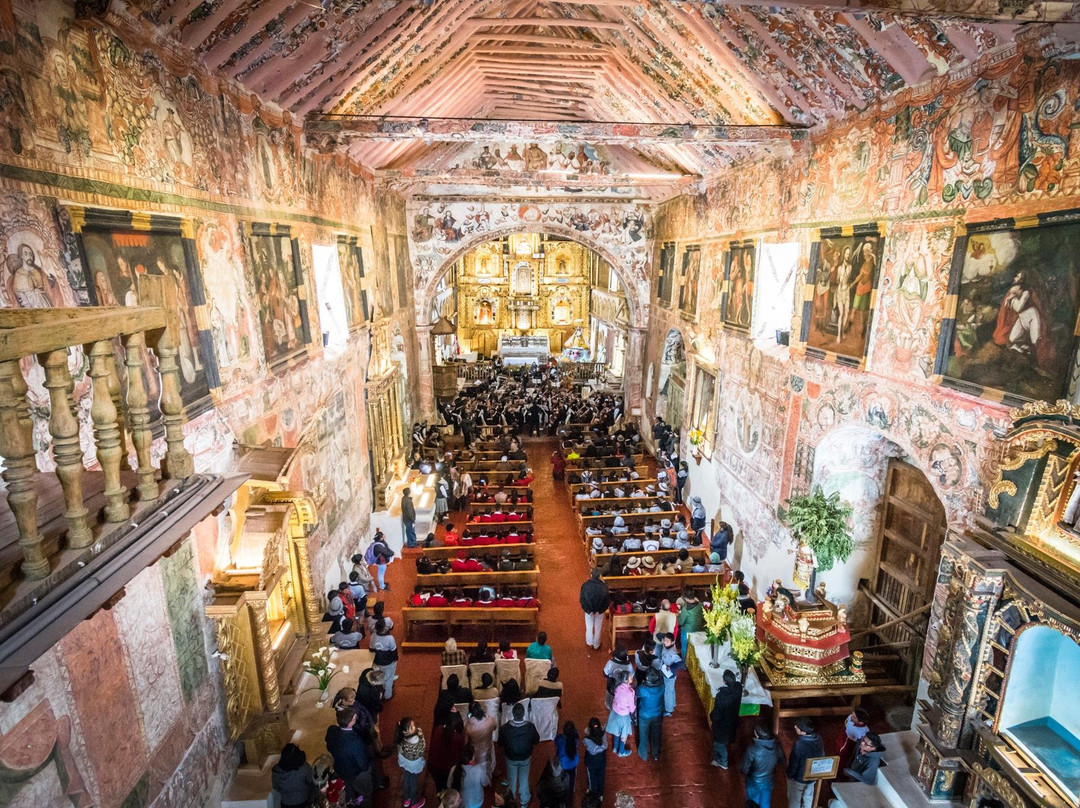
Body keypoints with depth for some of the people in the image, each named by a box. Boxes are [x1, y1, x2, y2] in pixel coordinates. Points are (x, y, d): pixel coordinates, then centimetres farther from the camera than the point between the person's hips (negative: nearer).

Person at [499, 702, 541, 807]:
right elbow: (536, 740, -11)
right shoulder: (530, 726, -31)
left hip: (511, 758, 0)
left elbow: (500, 743, -12)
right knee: (524, 779, 26)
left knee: (512, 779, 27)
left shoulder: (504, 728, -32)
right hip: (526, 758, 0)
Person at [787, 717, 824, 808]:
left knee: (794, 800, 21)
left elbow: (793, 762, -26)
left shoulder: (800, 744, -38)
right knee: (808, 797, 31)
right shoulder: (818, 738, -18)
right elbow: (822, 755, -1)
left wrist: (789, 774, -6)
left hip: (798, 778, -6)